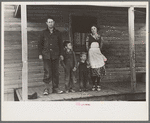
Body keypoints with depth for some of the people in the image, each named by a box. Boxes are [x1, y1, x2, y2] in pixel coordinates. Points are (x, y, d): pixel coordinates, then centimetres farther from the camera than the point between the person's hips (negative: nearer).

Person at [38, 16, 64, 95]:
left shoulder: (57, 33, 11)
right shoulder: (44, 33, 7)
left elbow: (60, 44, 14)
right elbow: (40, 44, 9)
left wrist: (61, 54, 9)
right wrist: (40, 54, 2)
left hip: (55, 55, 2)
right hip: (46, 55, -2)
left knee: (55, 72, 4)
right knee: (47, 72, -7)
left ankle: (55, 88, 11)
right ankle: (46, 88, 0)